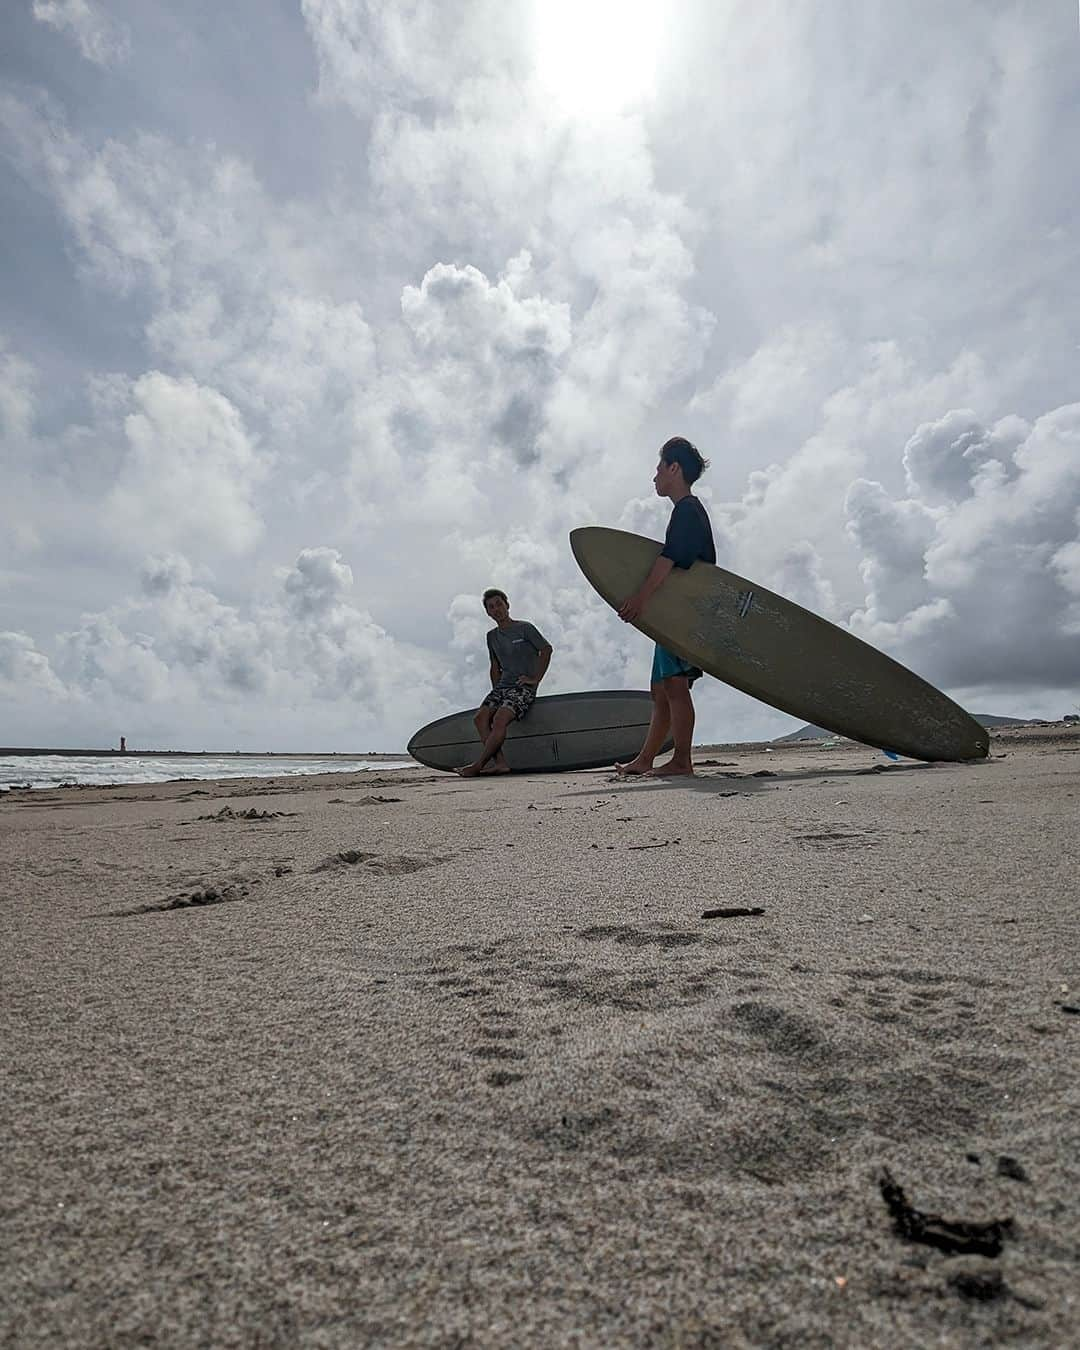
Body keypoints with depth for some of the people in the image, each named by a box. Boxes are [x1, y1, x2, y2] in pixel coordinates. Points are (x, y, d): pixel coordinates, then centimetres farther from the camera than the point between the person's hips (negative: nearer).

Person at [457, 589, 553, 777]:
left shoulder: (524, 628, 1)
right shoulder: (492, 636, 18)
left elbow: (546, 649, -1)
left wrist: (535, 679, -6)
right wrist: (495, 689, 14)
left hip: (524, 687, -6)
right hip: (502, 686, 6)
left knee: (500, 718, -29)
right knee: (481, 716, -21)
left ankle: (478, 764, -27)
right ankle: (500, 763, -27)